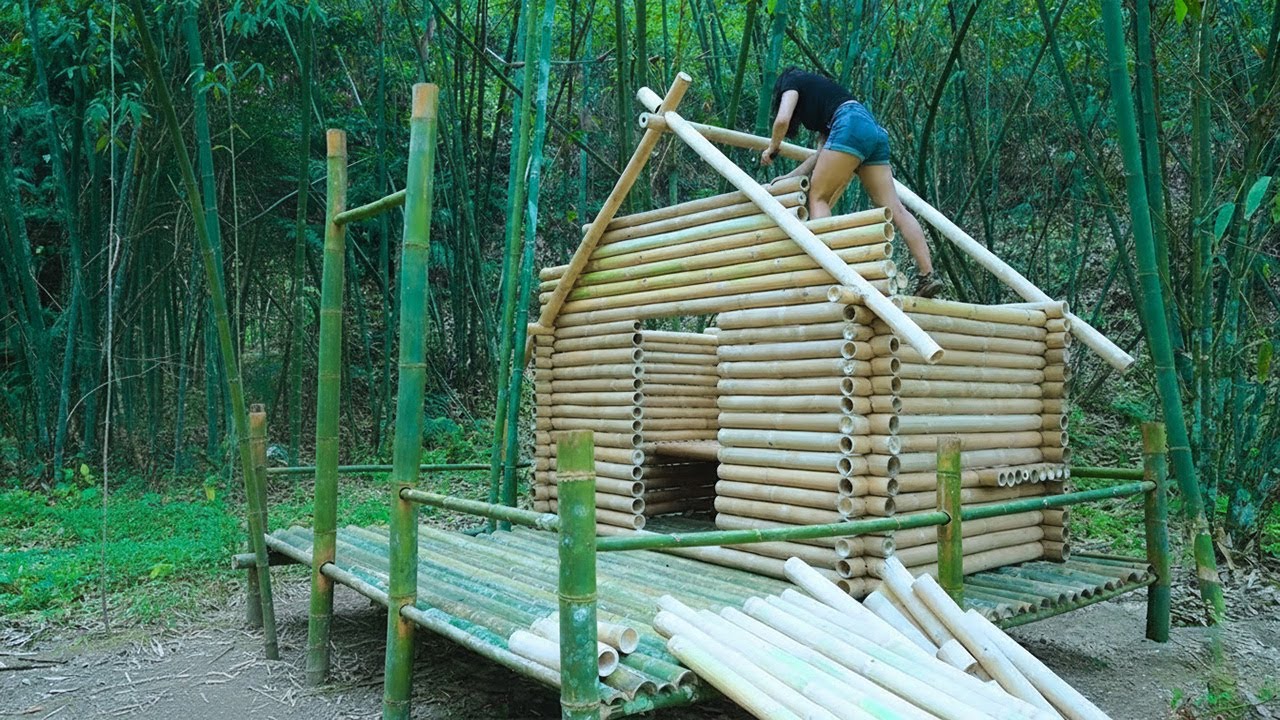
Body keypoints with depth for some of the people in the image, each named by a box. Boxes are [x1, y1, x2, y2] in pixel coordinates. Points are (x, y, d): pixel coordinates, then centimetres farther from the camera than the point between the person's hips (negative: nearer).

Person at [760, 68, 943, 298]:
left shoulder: (792, 82, 20)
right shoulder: (820, 91, 39)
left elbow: (782, 121, 0)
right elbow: (823, 153, 29)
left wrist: (772, 148, 18)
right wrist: (791, 176, 29)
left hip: (851, 126, -8)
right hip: (874, 131, 8)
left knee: (818, 197, -5)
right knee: (894, 209, -2)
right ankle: (928, 275, -10)